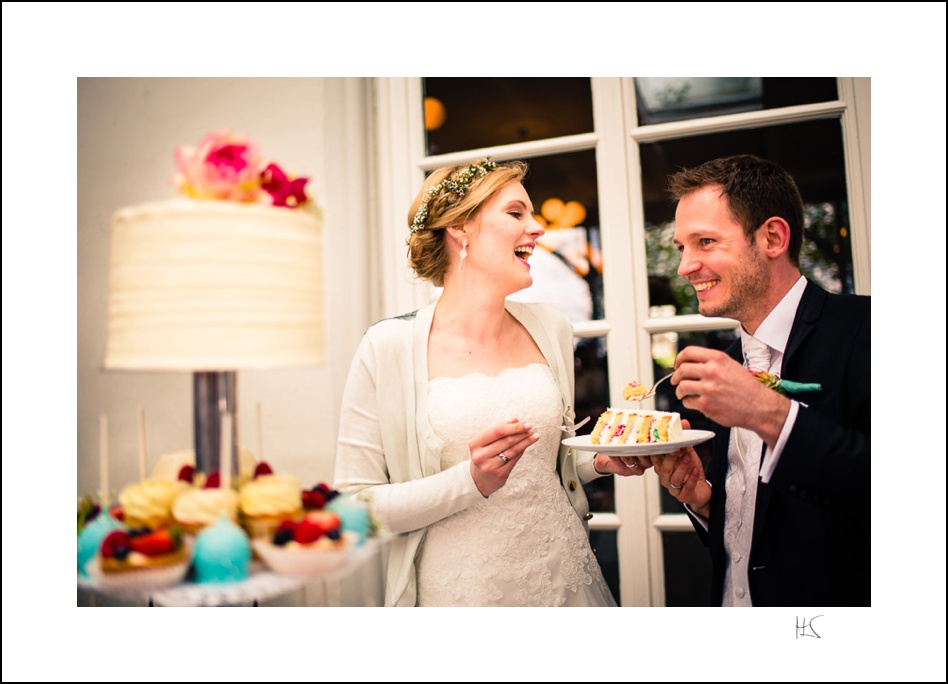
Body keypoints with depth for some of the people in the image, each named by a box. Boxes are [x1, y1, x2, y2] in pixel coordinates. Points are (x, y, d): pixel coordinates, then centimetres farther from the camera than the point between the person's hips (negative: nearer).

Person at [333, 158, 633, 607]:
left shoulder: (549, 328, 1)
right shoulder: (389, 347, -14)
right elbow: (355, 505, -13)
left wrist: (602, 460, -5)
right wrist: (471, 482, -25)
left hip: (566, 580, 5)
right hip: (460, 591, -4)